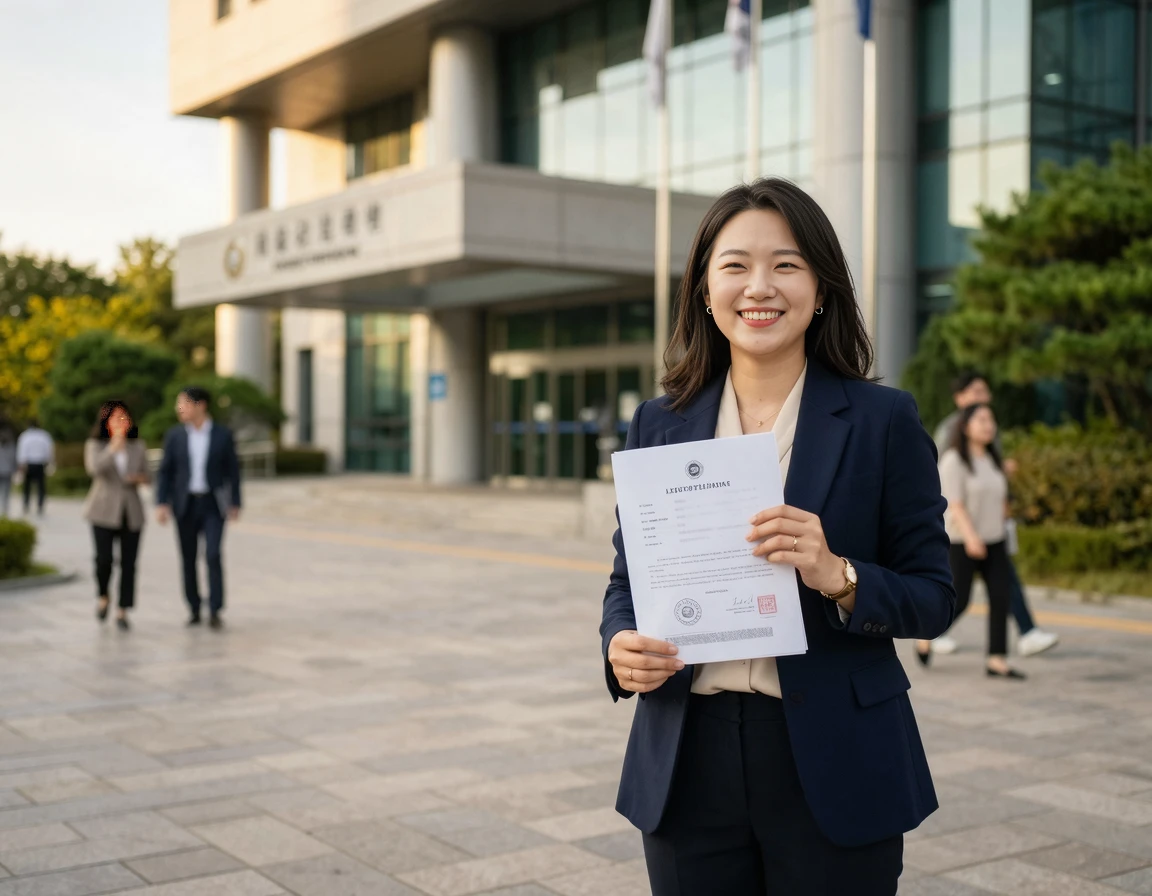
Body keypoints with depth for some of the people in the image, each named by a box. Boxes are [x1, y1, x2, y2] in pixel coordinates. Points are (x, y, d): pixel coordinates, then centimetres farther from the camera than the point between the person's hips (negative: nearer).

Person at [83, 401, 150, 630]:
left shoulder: (138, 447, 10)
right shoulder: (95, 445, 2)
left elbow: (147, 477, 17)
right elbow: (94, 468, -18)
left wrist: (140, 478, -6)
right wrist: (113, 448, -28)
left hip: (131, 511, 2)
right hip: (104, 510, -2)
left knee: (128, 563, -2)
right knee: (104, 559, -11)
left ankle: (122, 612, 6)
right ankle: (103, 596, 18)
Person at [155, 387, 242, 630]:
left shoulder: (223, 434, -3)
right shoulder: (175, 435, 1)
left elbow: (233, 471, 1)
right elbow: (165, 472, 1)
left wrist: (235, 504, -3)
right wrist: (161, 504, -8)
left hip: (213, 505, -2)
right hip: (185, 504, 2)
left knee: (213, 555, -15)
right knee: (188, 559, 5)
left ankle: (215, 612, -10)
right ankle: (194, 610, 18)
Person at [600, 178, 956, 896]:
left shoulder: (884, 421, -2)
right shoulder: (660, 425, 6)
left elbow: (934, 598, -2)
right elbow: (627, 577, 11)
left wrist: (838, 575, -21)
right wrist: (621, 644, -11)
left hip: (833, 770, -2)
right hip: (689, 764, 2)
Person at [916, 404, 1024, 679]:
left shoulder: (993, 460, 10)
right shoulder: (954, 460, -11)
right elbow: (954, 503, -20)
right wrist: (970, 536, -30)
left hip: (994, 541, 6)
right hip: (961, 542, -6)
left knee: (1001, 596, -6)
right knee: (959, 601, -4)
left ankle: (997, 661, -4)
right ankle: (926, 638, 22)